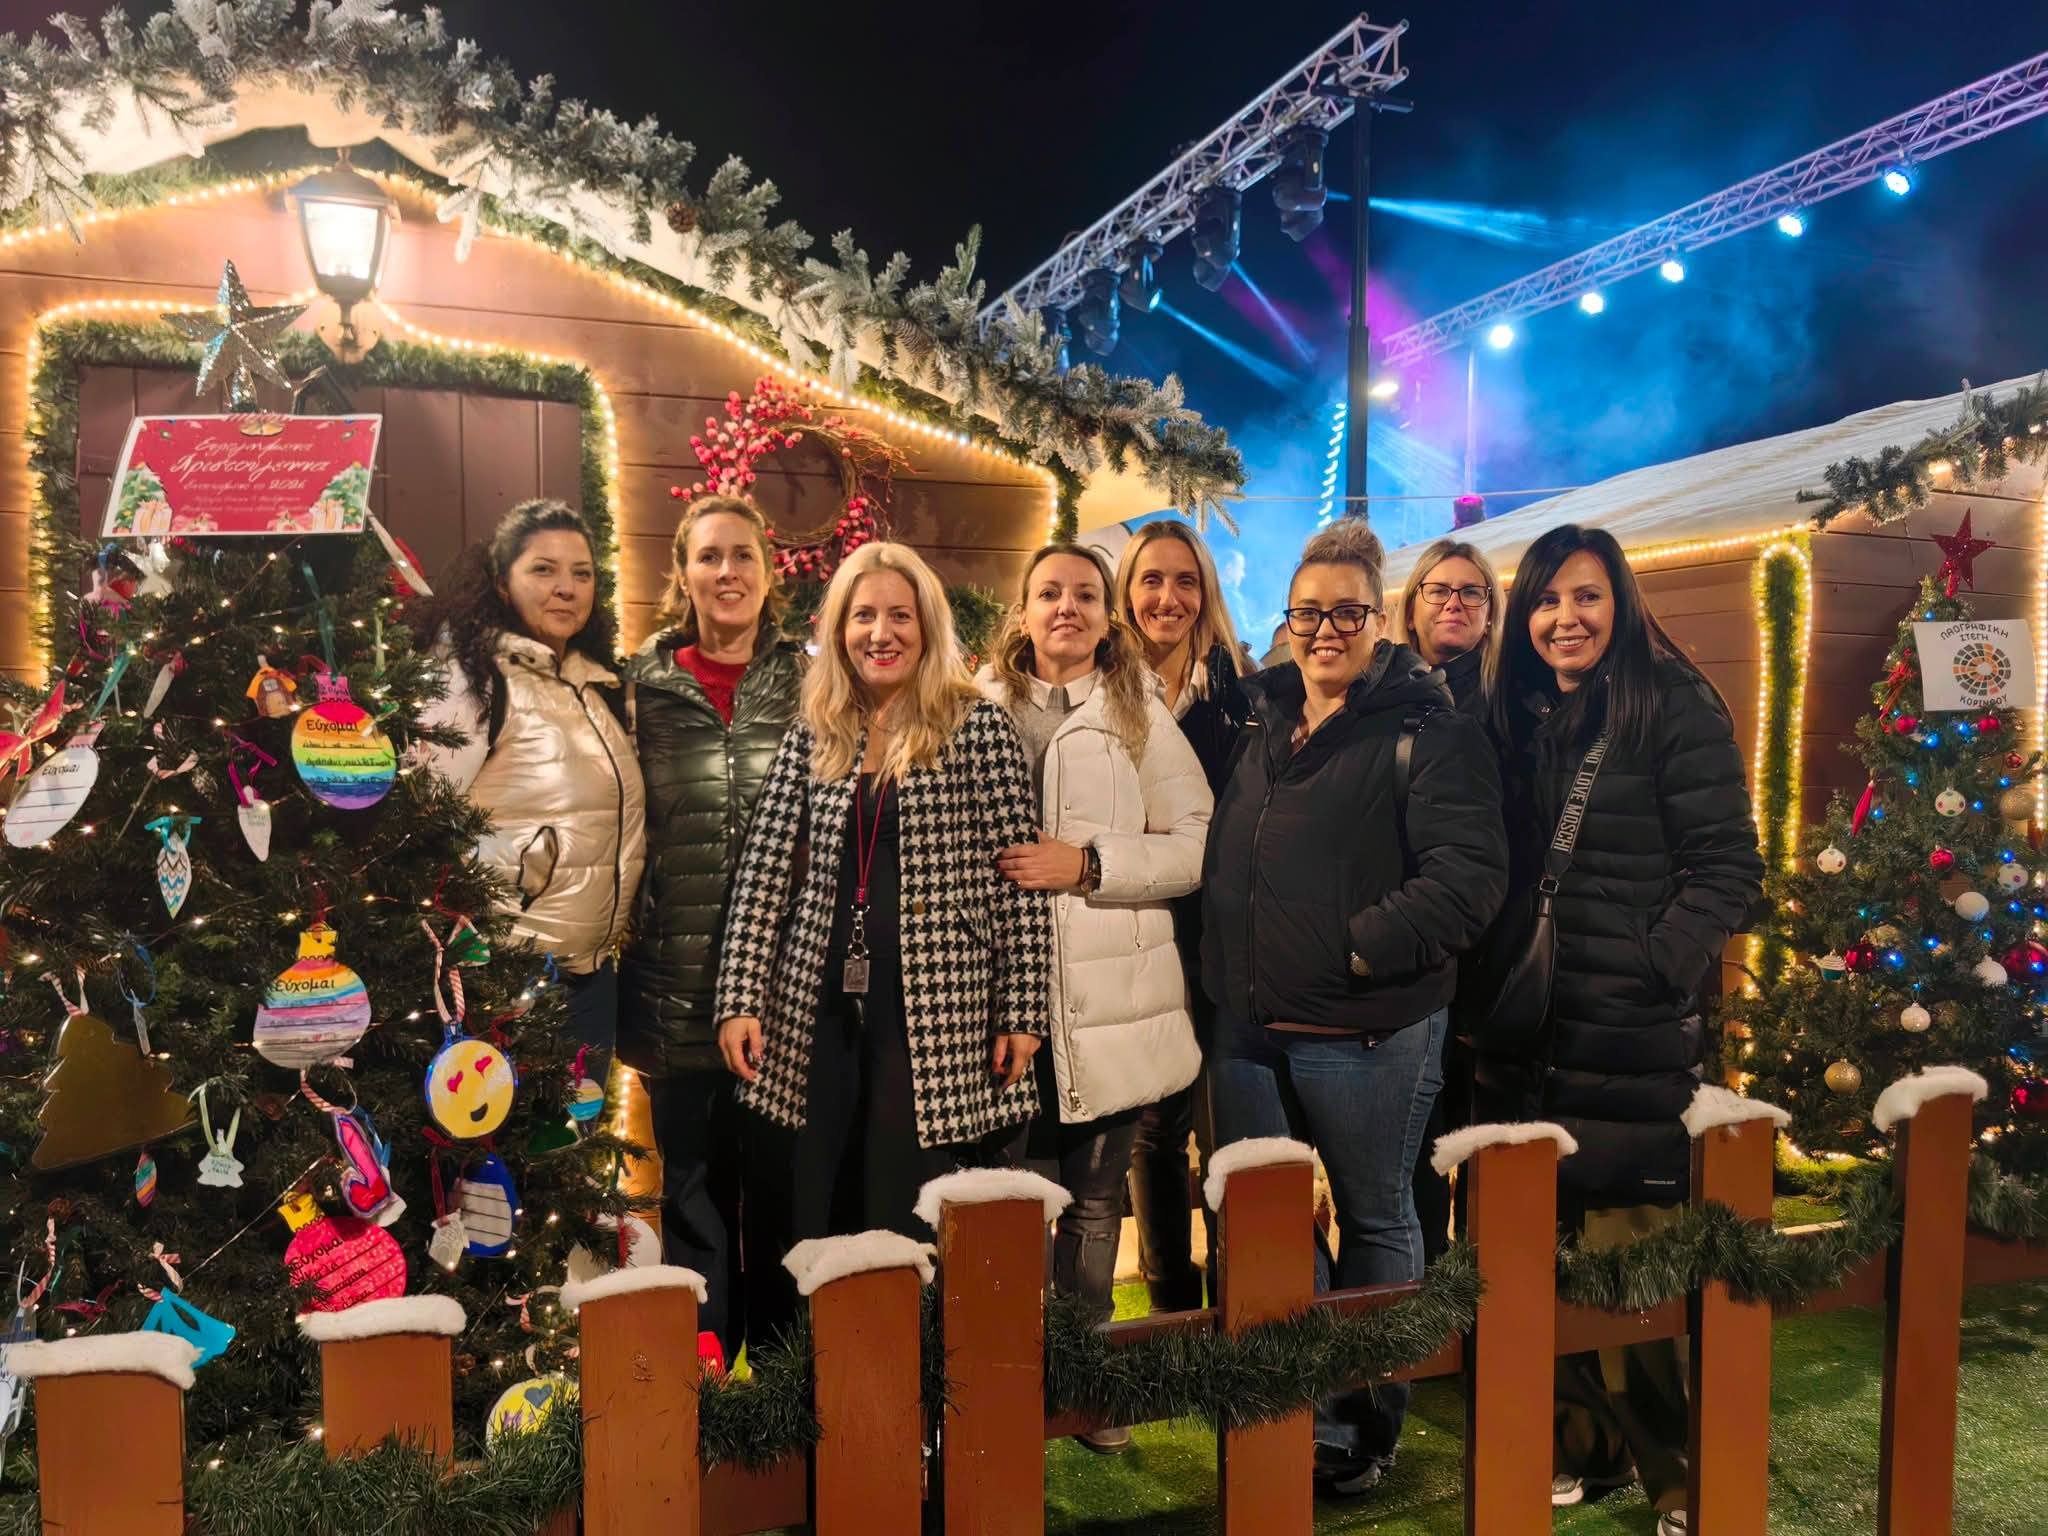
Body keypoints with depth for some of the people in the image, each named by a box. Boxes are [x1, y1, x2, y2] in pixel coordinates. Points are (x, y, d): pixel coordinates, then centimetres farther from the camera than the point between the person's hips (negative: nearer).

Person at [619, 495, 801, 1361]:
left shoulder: (807, 683, 5)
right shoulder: (644, 686, 5)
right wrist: (623, 948, 3)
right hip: (680, 982, 0)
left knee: (785, 1185, 10)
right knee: (694, 1185, 10)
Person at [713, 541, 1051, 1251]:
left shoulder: (978, 728, -3)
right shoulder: (813, 735, 8)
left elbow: (1019, 878, -5)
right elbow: (764, 871, 5)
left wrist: (1022, 1012, -7)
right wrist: (739, 1001, -1)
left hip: (937, 1017, -3)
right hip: (819, 1017, 4)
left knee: (915, 1231, 3)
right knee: (814, 1225, 11)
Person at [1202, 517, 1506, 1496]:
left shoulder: (1428, 730, -10)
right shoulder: (1261, 725, 12)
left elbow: (1469, 870, -19)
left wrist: (1366, 946, -21)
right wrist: (1223, 971, 12)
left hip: (1365, 1035, -7)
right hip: (1248, 1026, 7)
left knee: (1374, 1222, 12)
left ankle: (1369, 1425, 30)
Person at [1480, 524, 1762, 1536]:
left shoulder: (1675, 710, -6)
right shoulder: (1512, 722, 11)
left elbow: (1727, 867, -9)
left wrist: (1660, 967, -17)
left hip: (1634, 1038, -5)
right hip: (1525, 1034, 6)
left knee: (1627, 1258, -1)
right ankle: (1581, 1444, 29)